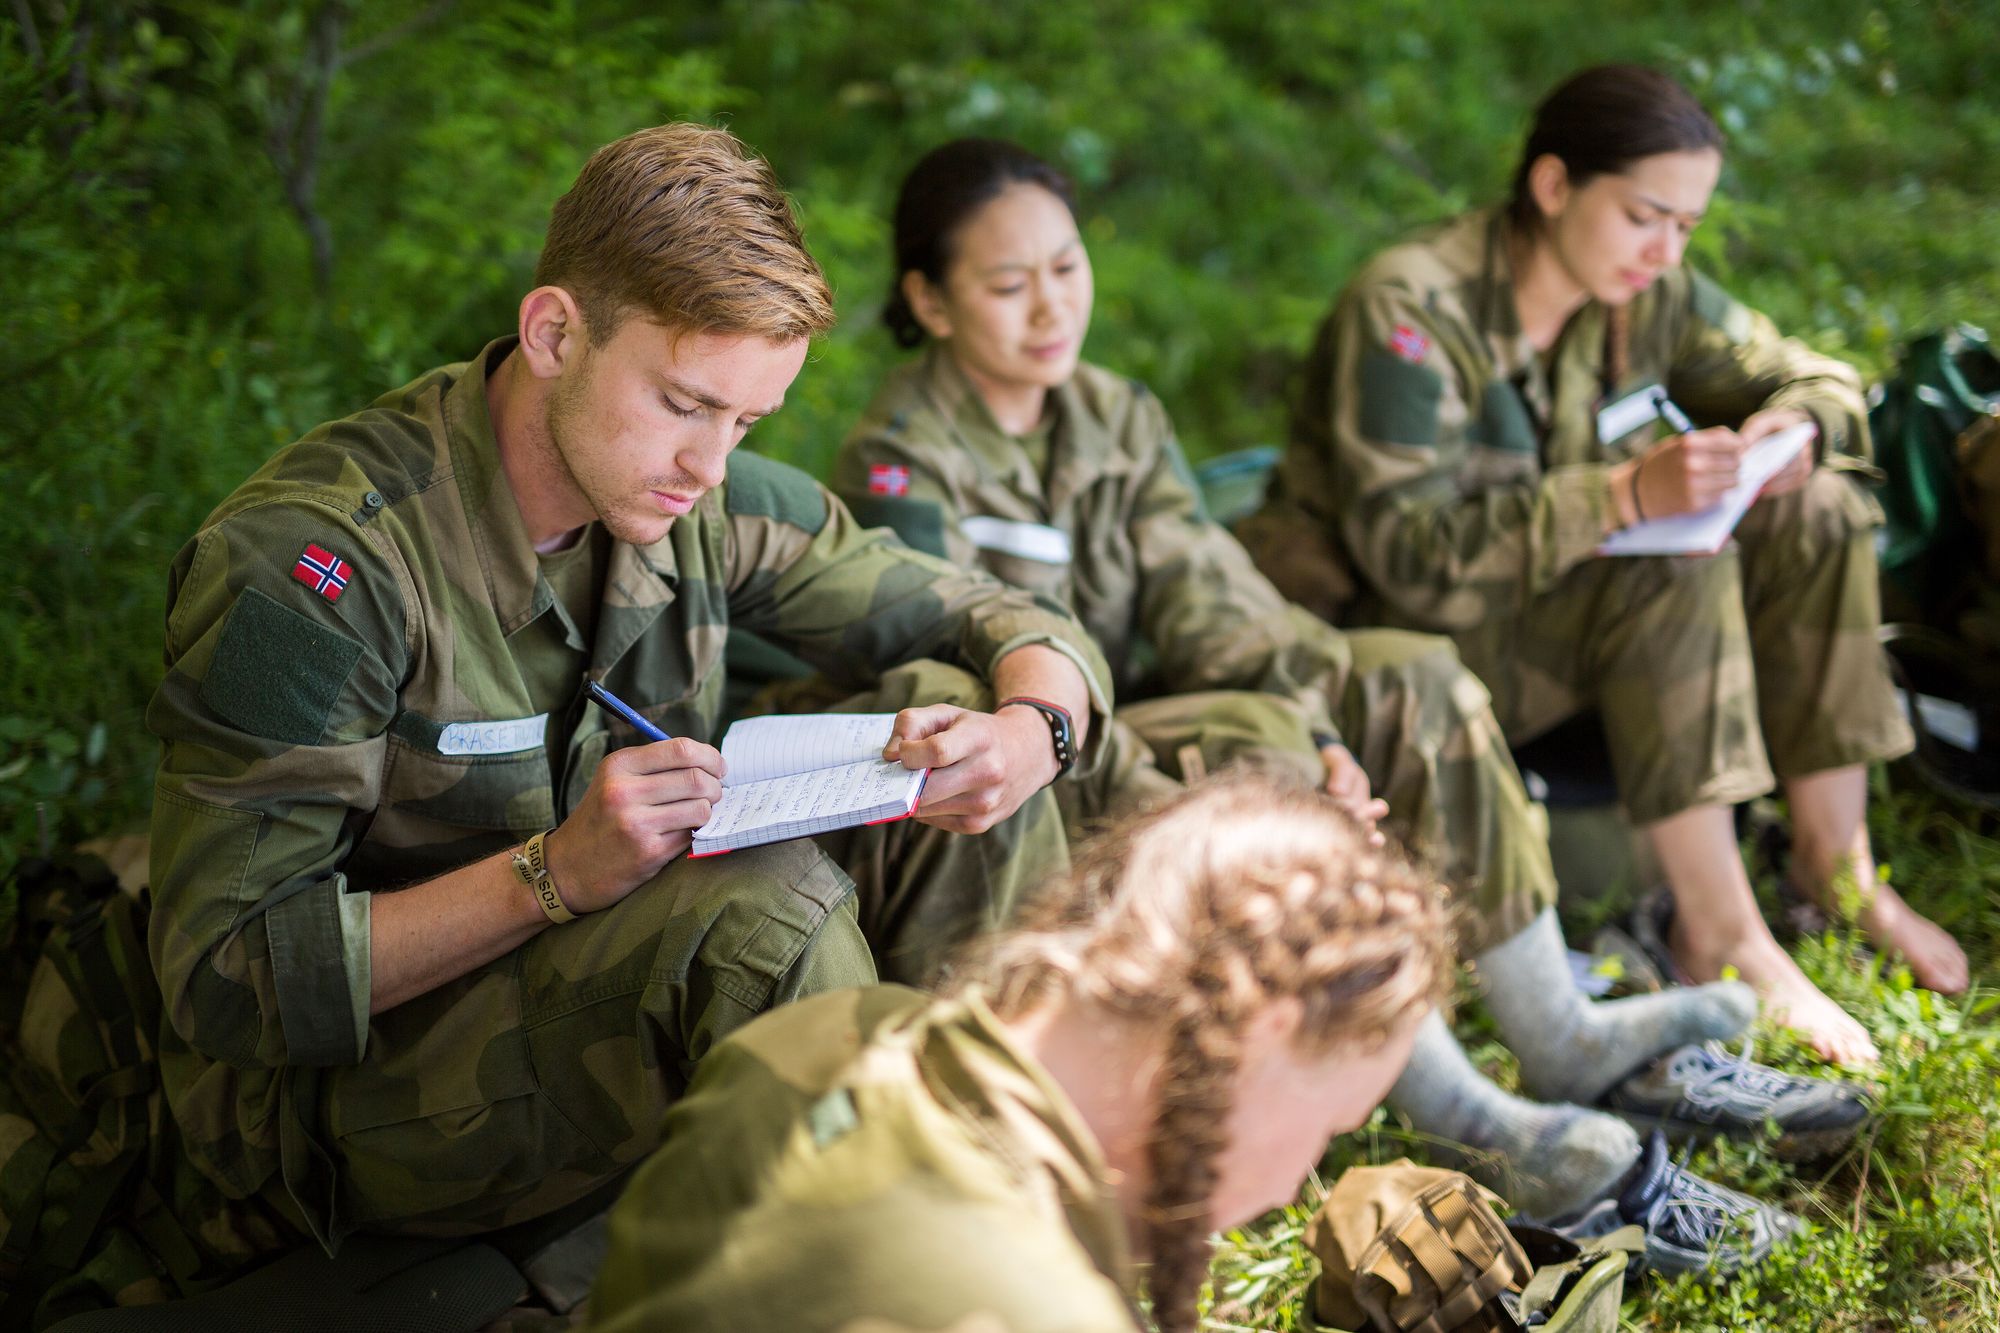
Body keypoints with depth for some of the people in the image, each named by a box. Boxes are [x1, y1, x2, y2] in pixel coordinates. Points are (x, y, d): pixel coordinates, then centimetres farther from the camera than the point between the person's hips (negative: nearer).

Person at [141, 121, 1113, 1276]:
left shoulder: (702, 499, -5)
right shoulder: (307, 566, -23)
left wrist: (1028, 735, -21)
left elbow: (1020, 631, 3)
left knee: (953, 720, -9)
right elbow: (222, 986, -23)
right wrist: (551, 875, -32)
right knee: (766, 909, -34)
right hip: (352, 1093, -7)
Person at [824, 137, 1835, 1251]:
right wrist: (1182, 811, -36)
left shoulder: (1115, 416, 6)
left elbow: (1210, 603, -6)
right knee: (1254, 743, -32)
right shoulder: (899, 470, -16)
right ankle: (1469, 1126, -32)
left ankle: (1565, 1044, -11)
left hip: (1128, 720, 8)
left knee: (1410, 681, -9)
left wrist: (1323, 740, -24)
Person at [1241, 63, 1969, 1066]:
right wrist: (1627, 495, -37)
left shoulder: (1646, 294, -1)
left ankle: (1835, 860, -4)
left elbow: (1816, 380, 10)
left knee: (1813, 514, -9)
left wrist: (1795, 430, -16)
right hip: (1393, 635, -7)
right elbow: (1410, 555, -29)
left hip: (1572, 600, 8)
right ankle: (1721, 938, -28)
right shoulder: (1411, 309, -22)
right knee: (1677, 564, -30)